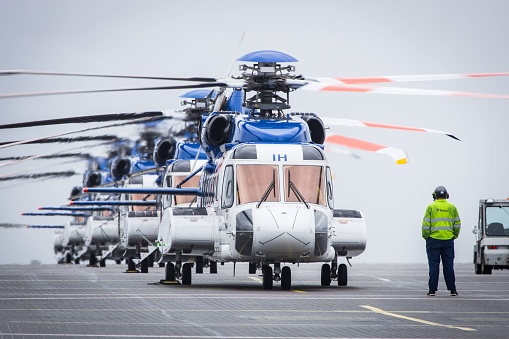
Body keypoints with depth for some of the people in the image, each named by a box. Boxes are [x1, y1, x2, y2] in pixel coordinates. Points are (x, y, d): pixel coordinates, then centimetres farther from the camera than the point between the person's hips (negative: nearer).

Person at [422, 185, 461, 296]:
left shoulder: (431, 207, -3)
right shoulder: (452, 207, 5)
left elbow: (426, 224, -5)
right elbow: (457, 225, 6)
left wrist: (426, 237, 7)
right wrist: (454, 236, 17)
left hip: (434, 240, -2)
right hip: (448, 240, 2)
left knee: (434, 265, 1)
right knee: (448, 266, 6)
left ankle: (432, 290, -1)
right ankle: (452, 290, 6)